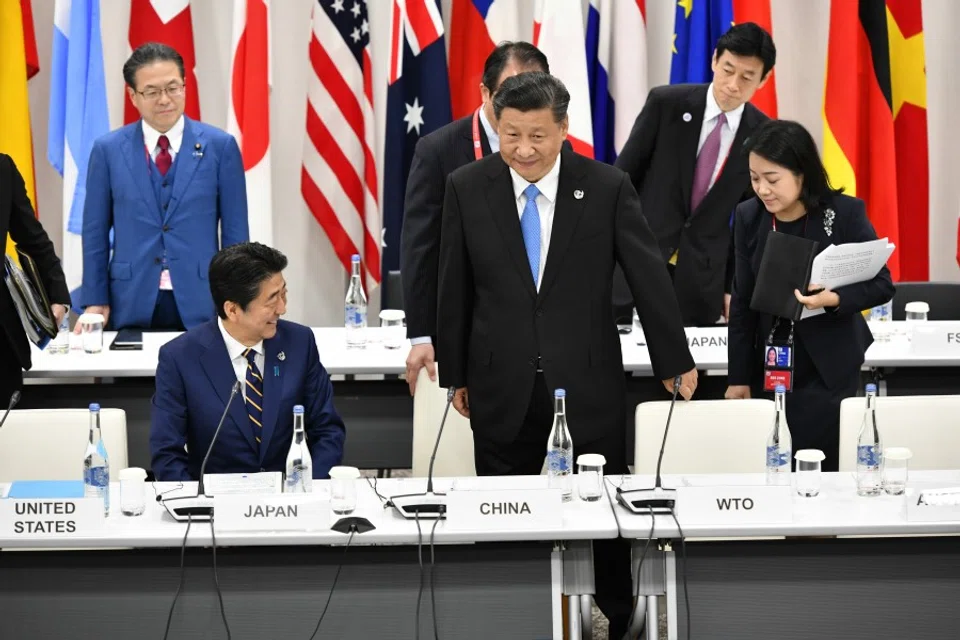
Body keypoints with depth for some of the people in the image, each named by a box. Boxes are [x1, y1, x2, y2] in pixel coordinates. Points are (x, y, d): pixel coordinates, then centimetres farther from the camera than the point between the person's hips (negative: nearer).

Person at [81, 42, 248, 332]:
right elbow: (95, 232, 6)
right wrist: (95, 301, 1)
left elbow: (235, 232, 3)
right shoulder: (108, 150, 4)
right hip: (132, 305, 0)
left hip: (201, 305, 0)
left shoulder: (220, 146, 1)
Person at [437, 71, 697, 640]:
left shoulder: (607, 187, -5)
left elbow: (650, 276, 1)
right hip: (502, 389, 1)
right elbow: (455, 290, 6)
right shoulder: (467, 188, -1)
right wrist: (454, 374, 10)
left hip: (588, 383, -1)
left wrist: (674, 362, 6)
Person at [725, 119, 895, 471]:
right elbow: (743, 303, 3)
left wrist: (832, 299, -27)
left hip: (829, 370, -3)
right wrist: (739, 378, 3)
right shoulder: (749, 217, -2)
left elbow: (881, 285, -8)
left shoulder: (845, 213, -13)